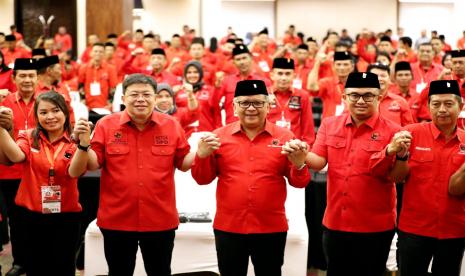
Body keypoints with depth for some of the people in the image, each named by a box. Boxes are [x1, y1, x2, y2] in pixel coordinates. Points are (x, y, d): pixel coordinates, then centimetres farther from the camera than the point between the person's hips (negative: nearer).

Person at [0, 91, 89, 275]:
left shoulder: (74, 142, -3)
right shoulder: (29, 138, 2)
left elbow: (74, 172, -21)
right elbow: (16, 156, -20)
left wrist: (83, 144, -39)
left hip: (66, 216, -1)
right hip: (31, 215, 1)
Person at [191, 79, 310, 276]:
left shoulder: (284, 137, -1)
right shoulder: (220, 136, 1)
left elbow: (299, 183, 2)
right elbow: (203, 179, 5)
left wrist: (299, 164, -19)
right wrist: (202, 156, -14)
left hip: (271, 228, 0)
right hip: (228, 228, 1)